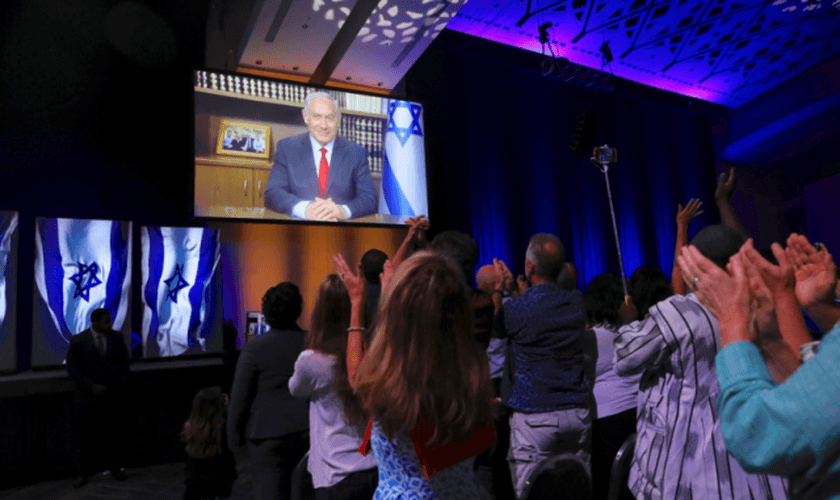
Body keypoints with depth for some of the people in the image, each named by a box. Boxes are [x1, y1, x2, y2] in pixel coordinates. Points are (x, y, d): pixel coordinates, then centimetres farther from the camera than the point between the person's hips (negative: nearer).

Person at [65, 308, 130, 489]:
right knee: (85, 436, 3)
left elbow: (124, 363, 8)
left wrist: (120, 385, -3)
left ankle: (114, 467, 23)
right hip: (88, 397, -2)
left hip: (112, 396, 2)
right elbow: (73, 369, -8)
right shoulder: (78, 341, -8)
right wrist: (92, 386, -15)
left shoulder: (117, 338, 0)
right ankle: (82, 473, 15)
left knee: (112, 433, 10)